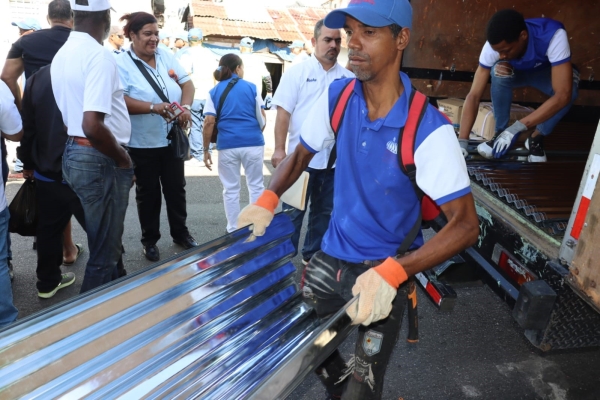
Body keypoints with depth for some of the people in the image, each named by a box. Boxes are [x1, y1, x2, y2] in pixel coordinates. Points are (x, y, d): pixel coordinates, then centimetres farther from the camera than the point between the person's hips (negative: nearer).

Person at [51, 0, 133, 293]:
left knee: (105, 243, 24)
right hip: (99, 160, -10)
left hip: (73, 153, 10)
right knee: (104, 253, 4)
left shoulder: (63, 53, 12)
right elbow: (92, 124, -29)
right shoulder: (99, 55, -17)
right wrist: (122, 158, -14)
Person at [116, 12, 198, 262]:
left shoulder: (166, 56, 6)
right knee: (148, 193, 9)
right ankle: (149, 241, 25)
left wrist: (186, 106, -15)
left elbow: (187, 83, 5)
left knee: (176, 188, 14)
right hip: (142, 143, -4)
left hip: (172, 139, 5)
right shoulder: (122, 64, -10)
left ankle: (180, 233, 31)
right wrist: (154, 107, -32)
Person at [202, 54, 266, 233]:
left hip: (227, 145, 1)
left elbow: (209, 122, -3)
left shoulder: (214, 92, 6)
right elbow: (262, 117, 5)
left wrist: (206, 149, 2)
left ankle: (233, 230, 17)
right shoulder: (252, 87, 4)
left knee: (231, 189, 10)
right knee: (256, 186, 11)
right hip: (253, 143, 0)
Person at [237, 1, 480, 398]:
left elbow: (466, 225, -23)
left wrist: (392, 272, -36)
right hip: (331, 257, 5)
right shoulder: (337, 96, -7)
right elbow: (300, 155, 8)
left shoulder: (429, 130, -23)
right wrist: (268, 200, -10)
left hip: (384, 273, -4)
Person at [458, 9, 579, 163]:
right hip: (516, 72, 1)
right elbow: (473, 96, -33)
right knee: (499, 70, -34)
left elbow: (563, 95, -44)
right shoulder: (495, 45, -32)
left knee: (570, 90, -35)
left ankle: (537, 137, -9)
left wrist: (516, 128, -50)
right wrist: (462, 143, -40)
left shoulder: (554, 36, -40)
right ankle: (500, 132, -14)